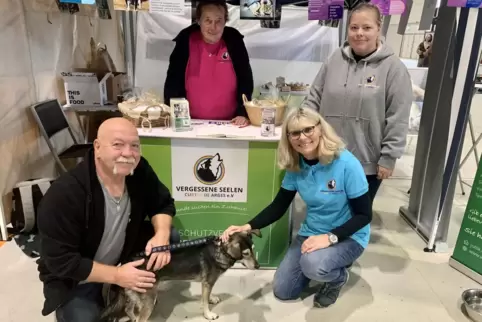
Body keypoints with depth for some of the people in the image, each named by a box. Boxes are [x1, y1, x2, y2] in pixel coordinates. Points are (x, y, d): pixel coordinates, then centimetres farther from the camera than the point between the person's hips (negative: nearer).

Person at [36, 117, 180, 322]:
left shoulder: (138, 170, -16)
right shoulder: (63, 194, -31)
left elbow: (163, 203, -5)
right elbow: (60, 261, -26)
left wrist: (161, 235, -25)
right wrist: (116, 276, -26)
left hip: (122, 254, 4)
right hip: (74, 277, -4)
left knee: (171, 238, -11)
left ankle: (138, 292, 11)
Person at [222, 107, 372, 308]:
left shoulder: (346, 164, -26)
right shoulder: (295, 166, -9)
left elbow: (364, 214, -19)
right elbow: (278, 207, -4)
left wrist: (330, 237, -31)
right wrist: (247, 227, -19)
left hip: (348, 236, -5)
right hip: (311, 232, 5)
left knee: (313, 265, -36)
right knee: (282, 291, 6)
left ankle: (339, 277, 0)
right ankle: (322, 261, 27)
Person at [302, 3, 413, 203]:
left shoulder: (394, 68, -10)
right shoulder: (335, 60, 2)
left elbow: (397, 121, -10)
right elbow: (314, 99, 7)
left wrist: (388, 158, -11)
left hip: (367, 162, -3)